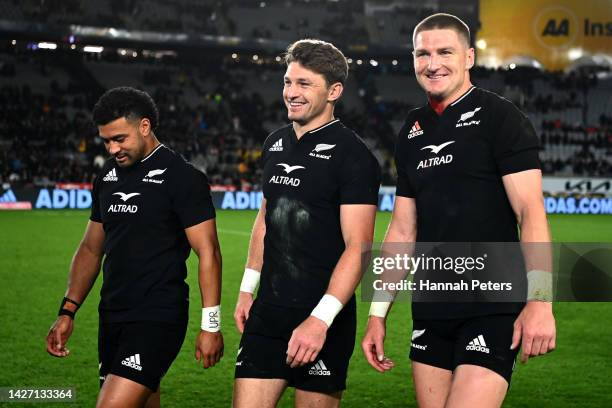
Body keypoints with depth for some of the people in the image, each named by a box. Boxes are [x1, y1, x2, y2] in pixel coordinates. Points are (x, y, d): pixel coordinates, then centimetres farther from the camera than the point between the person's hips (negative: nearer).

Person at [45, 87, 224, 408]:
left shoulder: (182, 177, -8)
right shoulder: (107, 177, 13)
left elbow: (208, 253, -10)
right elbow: (91, 249, 20)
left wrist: (210, 325, -14)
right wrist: (67, 311, 11)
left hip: (159, 319, -7)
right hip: (112, 318, 7)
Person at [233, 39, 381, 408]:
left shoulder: (352, 154, -11)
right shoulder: (276, 144, 12)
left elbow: (358, 247, -16)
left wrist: (320, 319, -23)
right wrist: (248, 288, 19)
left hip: (323, 320, -6)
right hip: (267, 312, 6)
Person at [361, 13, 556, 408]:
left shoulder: (499, 118, -5)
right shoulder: (413, 131, 13)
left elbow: (531, 211, -12)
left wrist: (540, 300, -22)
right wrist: (379, 312, 12)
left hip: (493, 311, -6)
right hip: (431, 312, 6)